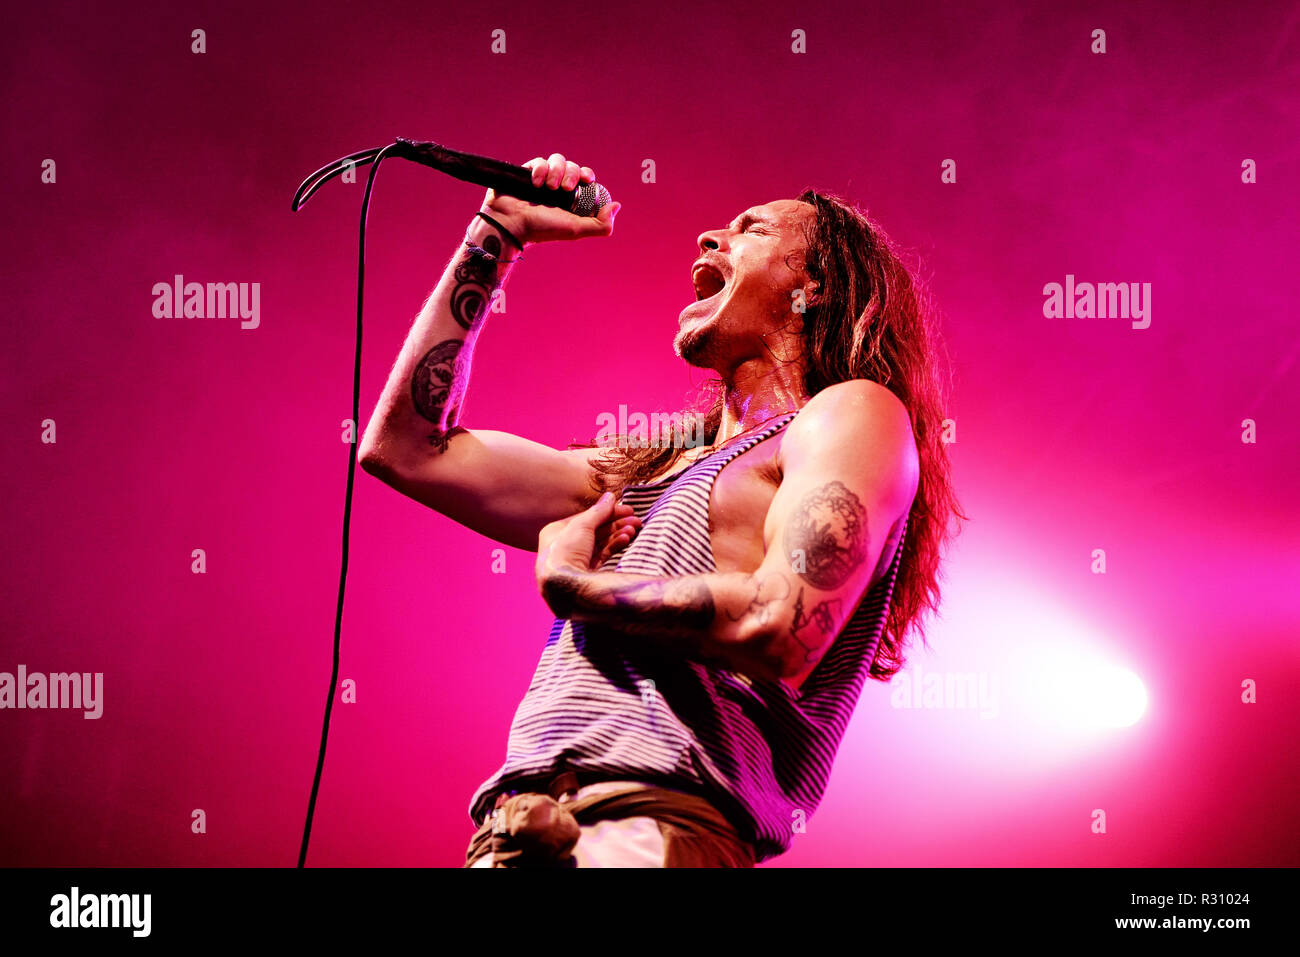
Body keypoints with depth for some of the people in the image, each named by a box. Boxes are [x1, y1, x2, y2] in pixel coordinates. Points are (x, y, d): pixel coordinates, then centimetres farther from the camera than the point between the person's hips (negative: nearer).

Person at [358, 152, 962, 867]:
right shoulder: (648, 474, 25)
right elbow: (406, 446, 28)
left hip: (652, 829, -7)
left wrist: (569, 579, 2)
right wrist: (497, 235, 30)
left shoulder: (852, 414, 6)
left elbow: (779, 630, -10)